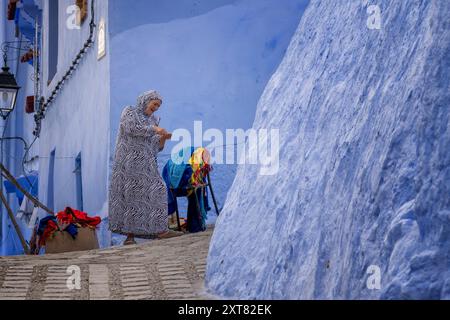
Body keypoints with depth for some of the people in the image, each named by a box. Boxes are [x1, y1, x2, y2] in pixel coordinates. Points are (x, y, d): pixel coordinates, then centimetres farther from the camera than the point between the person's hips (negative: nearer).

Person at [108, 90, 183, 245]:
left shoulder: (153, 121, 20)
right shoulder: (129, 112, 5)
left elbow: (156, 147, 15)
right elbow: (131, 128, -15)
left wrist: (163, 138, -5)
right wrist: (154, 129, -17)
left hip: (145, 164, 6)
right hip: (129, 161, -6)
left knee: (155, 191, -5)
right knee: (129, 195, -8)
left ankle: (160, 230, -6)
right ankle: (129, 235, -9)